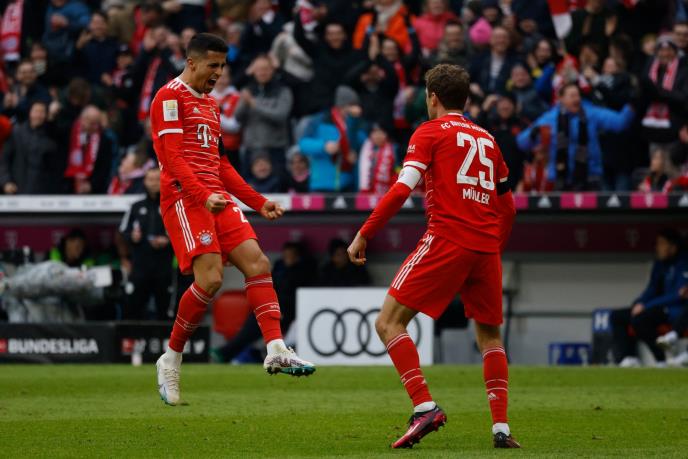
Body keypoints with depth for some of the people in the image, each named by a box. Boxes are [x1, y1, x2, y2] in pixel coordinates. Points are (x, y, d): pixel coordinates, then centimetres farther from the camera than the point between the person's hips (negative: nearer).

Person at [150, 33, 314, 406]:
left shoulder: (210, 105, 25)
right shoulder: (170, 97, -4)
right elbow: (171, 158, -14)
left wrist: (258, 202, 21)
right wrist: (204, 195, -26)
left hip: (217, 199, 9)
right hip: (184, 198, -9)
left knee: (257, 263, -7)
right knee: (210, 278, -18)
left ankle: (276, 350, -16)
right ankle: (171, 359, -4)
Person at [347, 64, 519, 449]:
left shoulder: (431, 132, 4)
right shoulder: (487, 139, 21)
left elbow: (402, 189, -8)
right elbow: (507, 206, 23)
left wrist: (364, 235, -5)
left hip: (446, 241, -6)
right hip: (486, 246, 6)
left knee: (390, 323, -3)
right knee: (489, 334, 19)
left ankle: (425, 407, -18)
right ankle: (501, 428, 8)